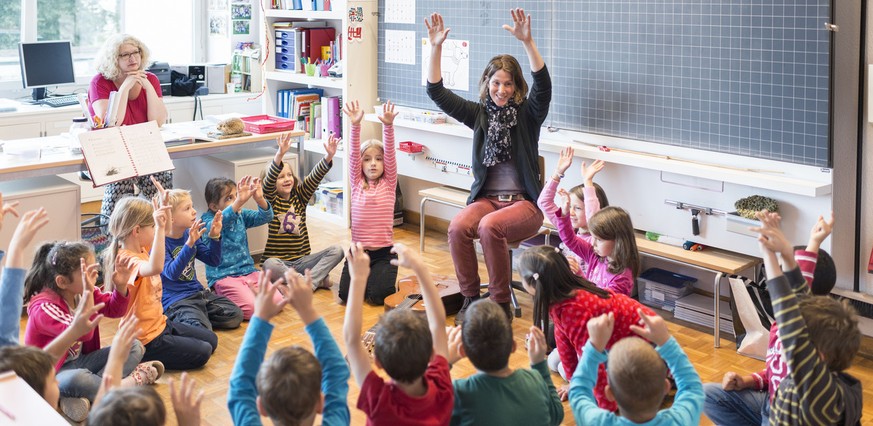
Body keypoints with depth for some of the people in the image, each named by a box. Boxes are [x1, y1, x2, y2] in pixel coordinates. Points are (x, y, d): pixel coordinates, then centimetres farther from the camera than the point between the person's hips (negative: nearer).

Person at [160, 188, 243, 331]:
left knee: (235, 316, -6)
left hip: (197, 292, 8)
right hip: (174, 301, -7)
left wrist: (214, 236, -6)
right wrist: (189, 244, -40)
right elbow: (171, 273, -30)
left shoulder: (190, 235, 7)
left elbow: (213, 260, 12)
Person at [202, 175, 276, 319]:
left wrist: (260, 199, -29)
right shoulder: (208, 220, -9)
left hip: (248, 271, 6)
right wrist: (239, 202, -48)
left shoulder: (242, 215, 8)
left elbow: (265, 217, -6)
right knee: (251, 308, -26)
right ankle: (219, 297, 2)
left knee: (276, 300, -14)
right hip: (223, 276, -6)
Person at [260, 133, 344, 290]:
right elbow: (268, 181, -23)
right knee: (269, 265, -38)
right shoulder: (270, 201, -3)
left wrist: (329, 156, -24)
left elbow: (314, 177, -6)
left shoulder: (299, 196, 9)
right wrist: (280, 154, -40)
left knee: (336, 251, -15)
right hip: (279, 261, -4)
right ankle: (318, 280, -27)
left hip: (301, 260, 4)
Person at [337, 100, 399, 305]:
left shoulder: (388, 184, 1)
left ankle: (384, 277, 15)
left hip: (384, 252, -2)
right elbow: (353, 155, -9)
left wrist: (388, 126, -28)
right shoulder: (356, 183, 4)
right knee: (346, 294, -15)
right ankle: (366, 276, 17)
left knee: (378, 294, -19)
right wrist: (355, 126, -24)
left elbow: (390, 154, -12)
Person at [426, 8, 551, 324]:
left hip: (523, 202, -3)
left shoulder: (527, 114, 0)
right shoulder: (479, 114, 9)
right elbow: (437, 93, 3)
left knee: (490, 227, -34)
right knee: (458, 227, -29)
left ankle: (501, 304, -18)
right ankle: (470, 298, -12)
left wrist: (527, 42, -33)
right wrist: (435, 48, -10)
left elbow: (543, 86, -19)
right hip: (486, 197, 3)